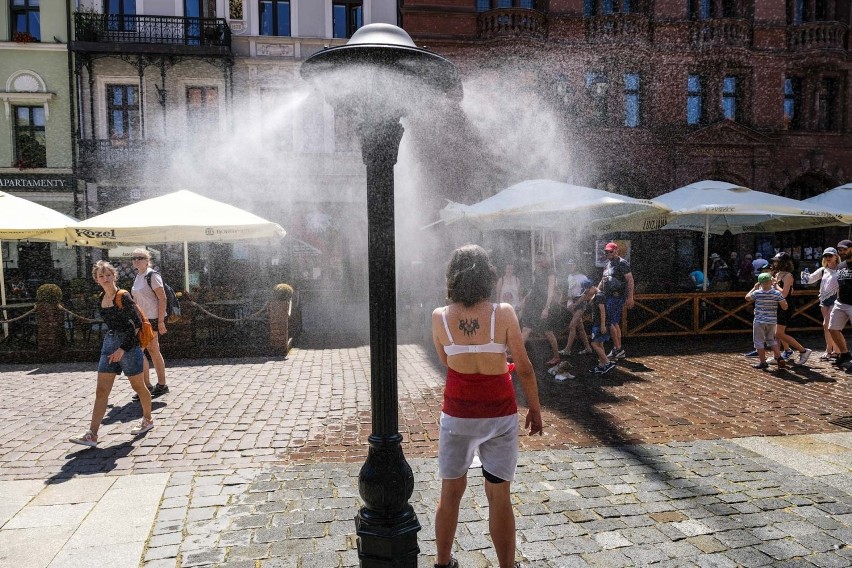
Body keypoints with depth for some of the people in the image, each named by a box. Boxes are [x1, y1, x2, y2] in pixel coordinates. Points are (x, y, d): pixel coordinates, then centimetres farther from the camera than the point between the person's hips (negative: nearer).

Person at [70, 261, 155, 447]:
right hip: (109, 343, 7)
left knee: (138, 386, 9)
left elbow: (137, 323, -16)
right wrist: (113, 345, 18)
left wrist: (123, 348, -19)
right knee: (101, 391, 0)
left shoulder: (123, 297, -14)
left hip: (128, 344, -6)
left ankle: (148, 420, 30)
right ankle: (92, 435, 0)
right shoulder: (102, 297, 7)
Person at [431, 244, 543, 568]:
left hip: (457, 415, 1)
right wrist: (535, 409, 4)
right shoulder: (503, 313, -13)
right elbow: (524, 369, -7)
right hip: (500, 415, -1)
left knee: (450, 494, 18)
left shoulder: (440, 317, -10)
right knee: (499, 498, 12)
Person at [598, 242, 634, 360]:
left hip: (617, 296, -9)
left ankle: (617, 349, -4)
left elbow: (630, 280, -14)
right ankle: (619, 351, 14)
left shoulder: (622, 263, -9)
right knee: (615, 323, 10)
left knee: (610, 322, -11)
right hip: (608, 297, 9)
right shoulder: (607, 264, 18)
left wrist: (630, 297, -20)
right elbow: (602, 281, 26)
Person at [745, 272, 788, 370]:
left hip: (759, 321, -3)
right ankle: (779, 358, 14)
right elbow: (785, 307, -7)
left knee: (759, 341, 6)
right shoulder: (777, 293, -10)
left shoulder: (757, 293, -11)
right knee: (771, 340, 21)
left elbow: (747, 298, 9)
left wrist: (754, 288, 17)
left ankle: (763, 362, 7)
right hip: (772, 321, 3)